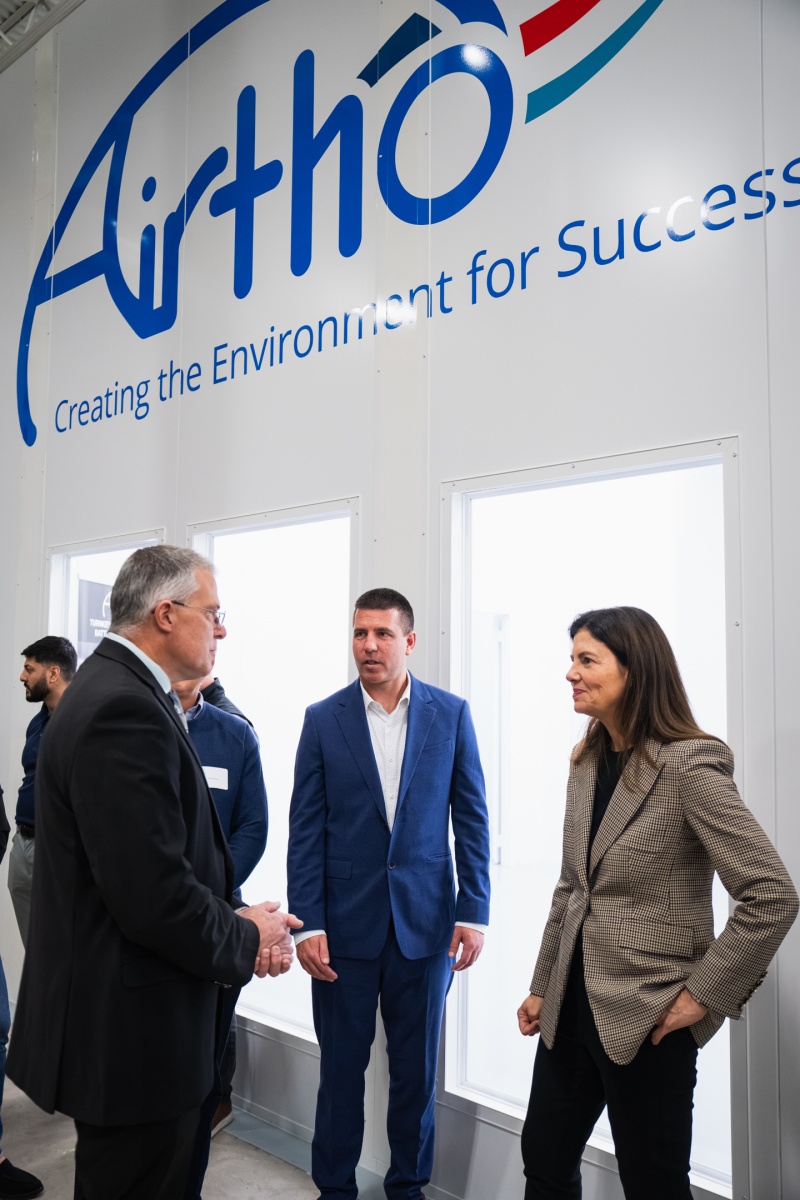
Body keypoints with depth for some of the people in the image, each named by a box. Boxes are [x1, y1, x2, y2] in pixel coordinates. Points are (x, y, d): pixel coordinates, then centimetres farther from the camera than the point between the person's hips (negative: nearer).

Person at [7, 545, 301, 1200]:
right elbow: (153, 895, -28)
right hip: (131, 1032, -10)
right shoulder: (126, 710, -25)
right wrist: (247, 942, -11)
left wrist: (234, 917, 1)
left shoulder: (115, 689, 9)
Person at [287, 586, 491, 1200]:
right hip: (346, 920, 0)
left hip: (425, 920, 1)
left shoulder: (451, 713, 0)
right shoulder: (323, 719, -1)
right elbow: (306, 829, -2)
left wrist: (473, 912, -4)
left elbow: (471, 819, 1)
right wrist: (307, 924, -7)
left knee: (417, 1069, 13)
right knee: (341, 1065, 11)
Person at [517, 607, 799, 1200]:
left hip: (646, 1017, -7)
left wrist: (703, 995, -17)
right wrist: (543, 987, 13)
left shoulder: (689, 765, -18)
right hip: (573, 1006, 7)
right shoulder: (588, 762, 5)